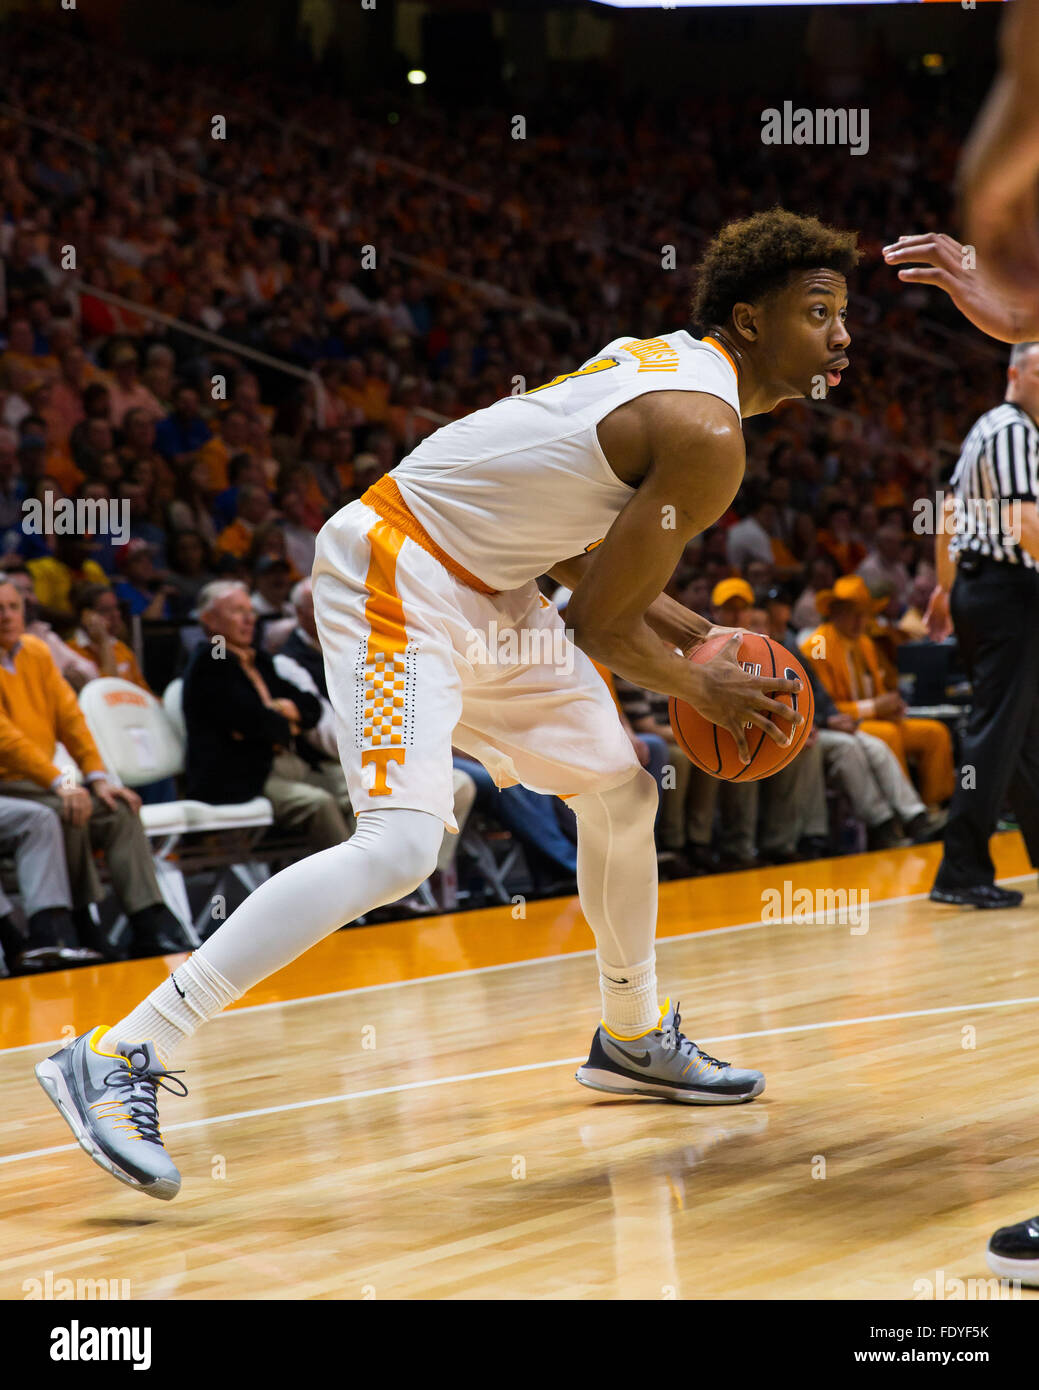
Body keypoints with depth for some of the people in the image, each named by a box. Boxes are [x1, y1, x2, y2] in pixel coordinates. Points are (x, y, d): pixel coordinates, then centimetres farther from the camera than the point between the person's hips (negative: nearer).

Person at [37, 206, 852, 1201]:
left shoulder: (666, 361, 12)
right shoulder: (705, 436, -18)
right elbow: (599, 624, -14)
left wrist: (693, 633, 17)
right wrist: (703, 692, 1)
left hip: (485, 586, 11)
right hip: (399, 577, -11)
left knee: (621, 793, 18)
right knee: (401, 845, -24)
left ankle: (633, 1040, 39)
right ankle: (116, 1059, -24)